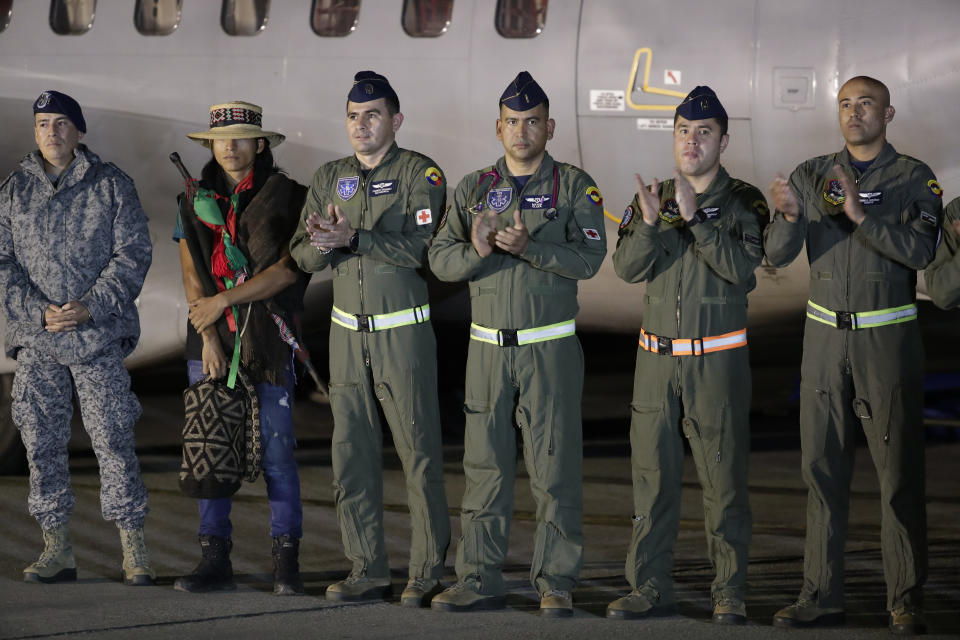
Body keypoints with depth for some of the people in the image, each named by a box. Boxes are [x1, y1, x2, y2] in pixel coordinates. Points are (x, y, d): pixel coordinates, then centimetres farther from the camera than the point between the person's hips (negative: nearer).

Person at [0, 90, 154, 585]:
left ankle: (133, 549, 0)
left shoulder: (111, 185, 2)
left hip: (98, 336, -3)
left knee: (113, 440, -5)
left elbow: (133, 254, -2)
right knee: (41, 443, 4)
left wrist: (91, 306, -12)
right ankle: (56, 549, 12)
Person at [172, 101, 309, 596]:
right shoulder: (196, 200, 12)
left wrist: (224, 300, -11)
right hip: (210, 337, 3)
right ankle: (215, 560, 6)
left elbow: (287, 270, -7)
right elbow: (192, 275, 7)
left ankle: (286, 560, 1)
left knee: (275, 449, -5)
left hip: (267, 338, -3)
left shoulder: (285, 197, 1)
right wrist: (209, 338, -4)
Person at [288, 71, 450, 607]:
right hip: (348, 333, 5)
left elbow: (419, 248, -16)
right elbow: (302, 256, 7)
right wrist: (320, 243, -16)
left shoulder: (420, 173, -4)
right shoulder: (329, 178, 13)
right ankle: (369, 571, 12)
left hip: (403, 332, -5)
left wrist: (354, 239, -24)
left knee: (419, 452, -4)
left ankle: (429, 573, 1)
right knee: (351, 455, 5)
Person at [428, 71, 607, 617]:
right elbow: (440, 258, 5)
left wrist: (528, 245, -23)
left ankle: (556, 582, 3)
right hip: (489, 346, 3)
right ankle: (480, 580, 10)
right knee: (485, 465, 5)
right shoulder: (474, 188, 11)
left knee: (555, 467, -3)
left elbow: (589, 259, -11)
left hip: (550, 347, -3)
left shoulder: (575, 187, 2)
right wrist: (477, 251, -16)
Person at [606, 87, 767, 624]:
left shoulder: (743, 203, -1)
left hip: (718, 357, -4)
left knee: (724, 478, -3)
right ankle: (651, 587, 12)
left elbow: (743, 269, -16)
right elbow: (628, 268, -1)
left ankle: (731, 593, 2)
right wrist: (649, 224, -19)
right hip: (657, 355, 4)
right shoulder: (654, 196, 10)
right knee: (653, 474, 5)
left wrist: (695, 219, -22)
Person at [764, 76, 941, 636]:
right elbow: (778, 255, 1)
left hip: (888, 338, -3)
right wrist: (790, 216, -20)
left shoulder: (913, 178, 0)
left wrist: (860, 213, -25)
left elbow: (920, 251, -16)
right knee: (823, 467, 4)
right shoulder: (813, 175, 9)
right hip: (825, 336, 3)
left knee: (899, 472, -3)